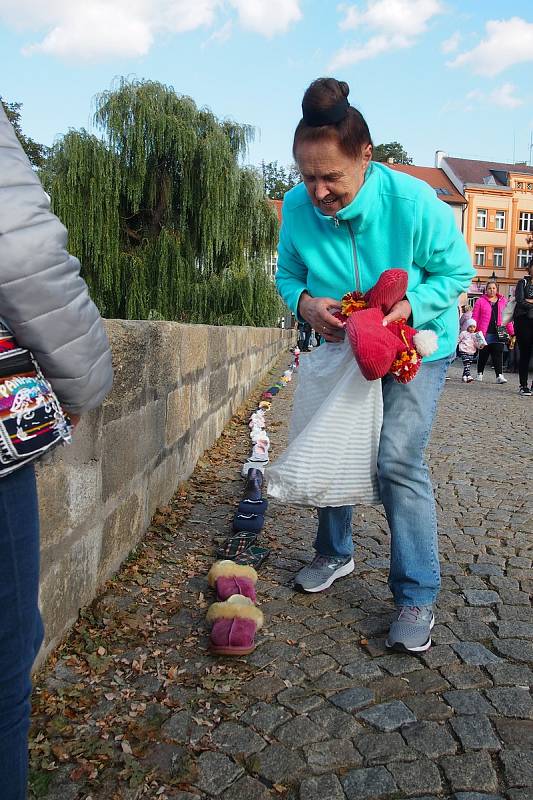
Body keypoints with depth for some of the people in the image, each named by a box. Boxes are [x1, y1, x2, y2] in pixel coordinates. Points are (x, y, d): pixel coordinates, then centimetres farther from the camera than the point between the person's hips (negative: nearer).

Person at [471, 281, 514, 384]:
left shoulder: (503, 301, 11)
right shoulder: (480, 301, 3)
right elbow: (475, 317, 1)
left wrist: (511, 332, 5)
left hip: (498, 333, 2)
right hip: (485, 333, -1)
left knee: (498, 354, -5)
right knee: (483, 354, 7)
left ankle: (499, 375, -9)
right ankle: (479, 374, 22)